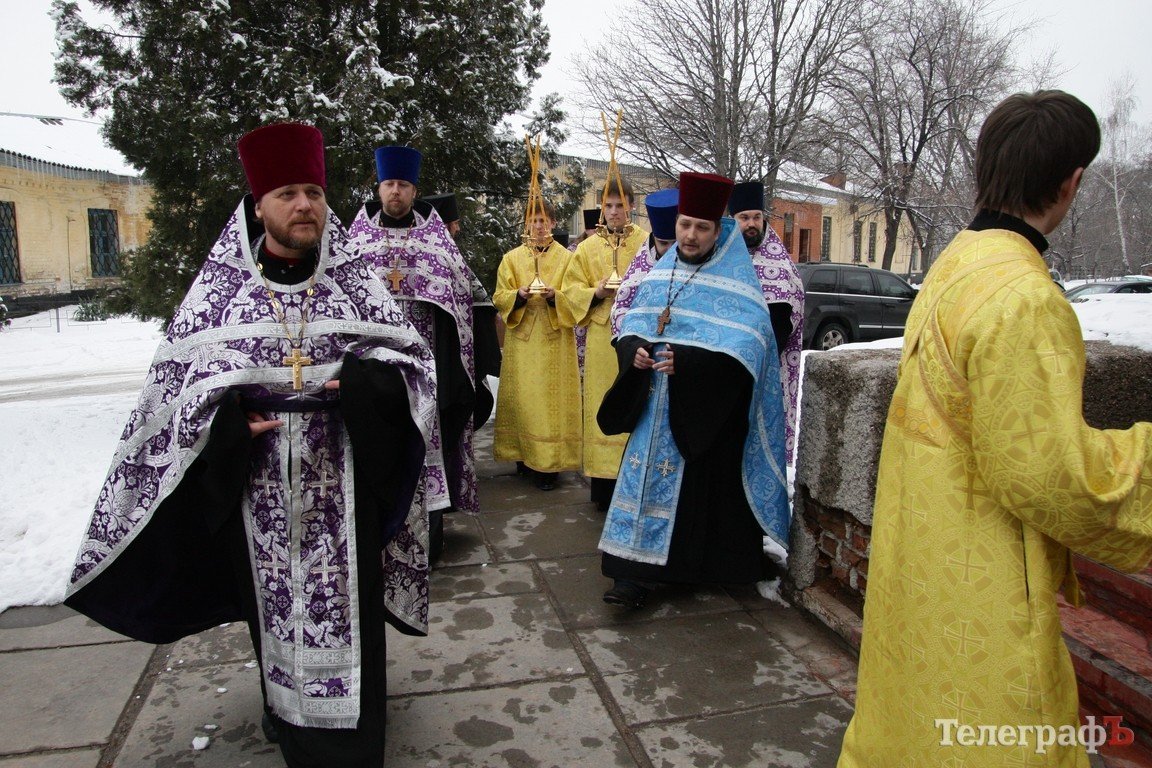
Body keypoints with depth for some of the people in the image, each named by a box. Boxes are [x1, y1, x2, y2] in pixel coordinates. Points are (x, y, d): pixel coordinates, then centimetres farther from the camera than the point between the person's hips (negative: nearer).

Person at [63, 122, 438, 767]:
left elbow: (412, 359, 3)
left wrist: (366, 380, -17)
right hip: (259, 486, 1)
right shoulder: (220, 289, 2)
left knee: (345, 609, 7)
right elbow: (177, 381, 5)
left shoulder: (357, 280, 3)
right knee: (275, 608, 12)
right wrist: (225, 421, -13)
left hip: (341, 485, 0)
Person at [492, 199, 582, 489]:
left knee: (552, 398, -4)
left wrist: (555, 296, -18)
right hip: (521, 340, 2)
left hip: (555, 341, -2)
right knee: (522, 398, 1)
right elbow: (499, 298, 5)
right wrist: (519, 295, -16)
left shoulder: (566, 258, 6)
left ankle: (549, 464, 0)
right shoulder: (512, 258, 9)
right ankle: (524, 455, 13)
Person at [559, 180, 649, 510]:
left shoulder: (648, 244, 5)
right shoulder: (587, 248, 13)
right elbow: (570, 290, 11)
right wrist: (596, 292, -7)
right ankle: (604, 486, 10)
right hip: (601, 341, 2)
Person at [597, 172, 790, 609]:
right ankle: (635, 572, 6)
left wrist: (686, 362, -27)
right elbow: (632, 323, 12)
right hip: (655, 403, 5)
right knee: (647, 477, 2)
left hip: (708, 409, -4)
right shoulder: (660, 271, 10)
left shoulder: (736, 280, -7)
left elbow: (743, 347, -17)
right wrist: (634, 350, -10)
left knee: (699, 486, 2)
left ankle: (700, 567, 20)